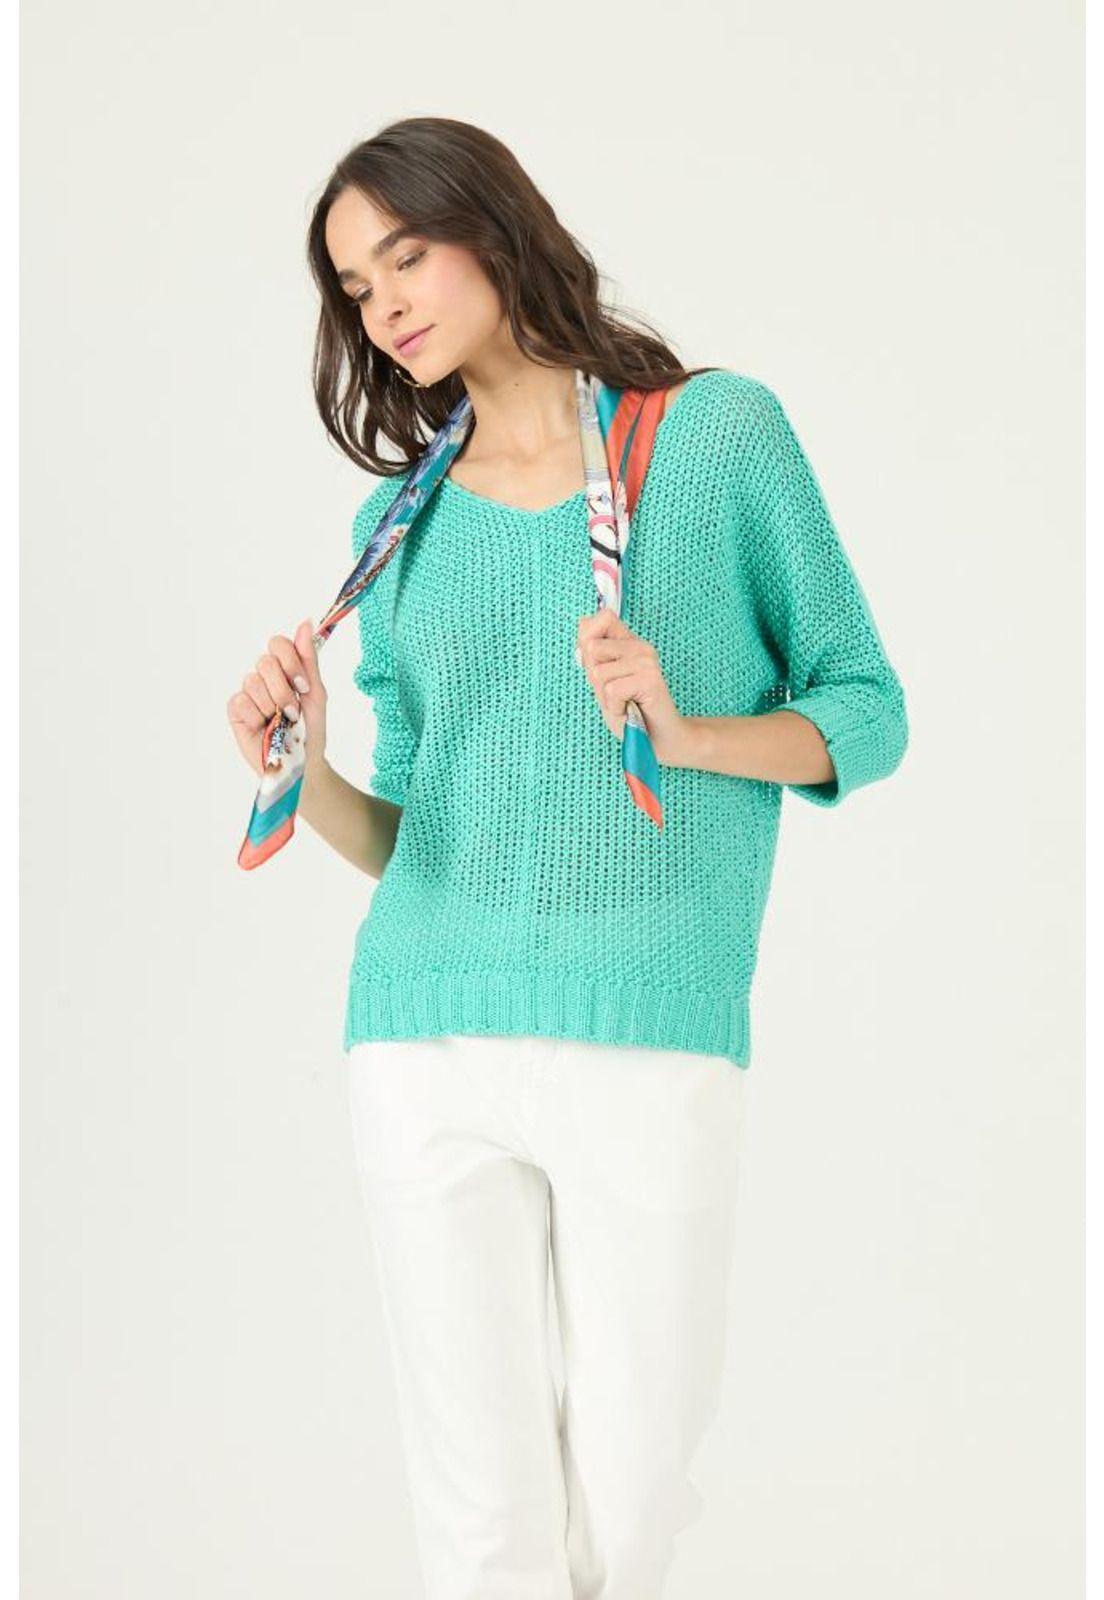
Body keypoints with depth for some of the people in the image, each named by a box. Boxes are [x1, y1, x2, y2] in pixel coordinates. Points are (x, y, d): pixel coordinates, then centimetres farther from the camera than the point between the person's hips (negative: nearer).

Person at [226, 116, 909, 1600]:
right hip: (427, 1043, 3)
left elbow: (864, 715, 4)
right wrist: (302, 778, -5)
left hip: (653, 1042, -2)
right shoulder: (402, 522, 13)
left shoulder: (722, 430, 4)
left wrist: (679, 728, -14)